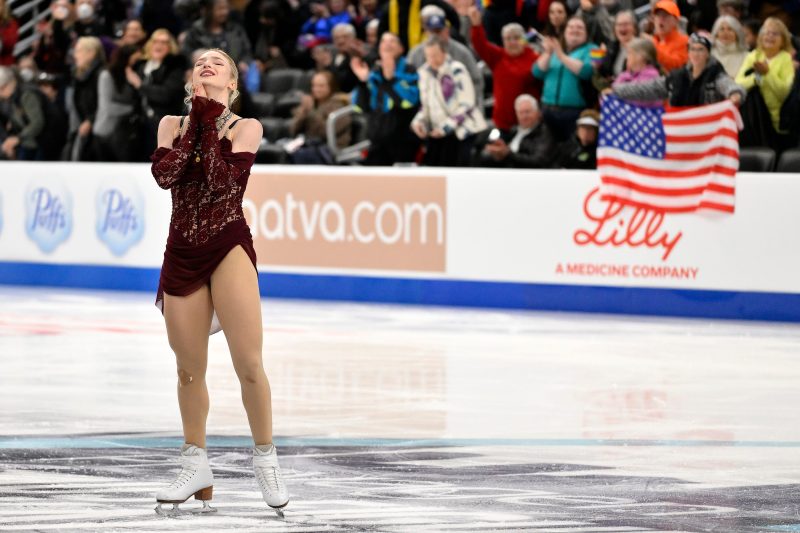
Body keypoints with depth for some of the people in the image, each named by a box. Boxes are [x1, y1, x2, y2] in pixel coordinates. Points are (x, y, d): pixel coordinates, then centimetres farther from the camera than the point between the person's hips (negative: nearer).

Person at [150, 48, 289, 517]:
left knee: (249, 364, -14)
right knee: (190, 370, 10)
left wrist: (210, 122, -9)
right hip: (182, 252, 3)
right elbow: (165, 174, -10)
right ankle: (196, 468, 25)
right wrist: (195, 122, -6)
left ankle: (266, 458, 2)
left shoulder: (246, 127, 1)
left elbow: (221, 181, -15)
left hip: (229, 245, -3)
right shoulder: (173, 124, 9)